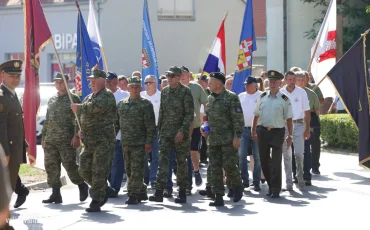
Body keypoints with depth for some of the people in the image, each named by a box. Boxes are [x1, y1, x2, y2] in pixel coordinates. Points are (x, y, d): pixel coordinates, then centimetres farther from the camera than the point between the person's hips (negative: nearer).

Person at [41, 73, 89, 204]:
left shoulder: (74, 99, -2)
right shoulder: (51, 100, 18)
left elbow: (78, 119, -9)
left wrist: (76, 136, -17)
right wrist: (43, 137, 17)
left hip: (66, 140, -6)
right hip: (50, 140, 7)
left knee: (69, 164, -7)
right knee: (51, 166, 3)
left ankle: (82, 186, 15)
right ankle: (56, 194, 9)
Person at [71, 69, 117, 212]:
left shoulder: (107, 95, -7)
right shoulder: (89, 98, 19)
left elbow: (97, 107, -27)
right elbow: (83, 116, 28)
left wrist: (79, 108, -15)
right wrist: (81, 130, 9)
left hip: (103, 141, -8)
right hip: (89, 141, 8)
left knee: (99, 172, -8)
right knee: (84, 170, 8)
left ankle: (96, 202, -2)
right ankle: (104, 190, 27)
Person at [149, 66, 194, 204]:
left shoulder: (185, 92, -6)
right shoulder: (164, 91, 11)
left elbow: (189, 114, -10)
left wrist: (182, 130, -18)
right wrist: (159, 129, 12)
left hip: (180, 134, -4)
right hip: (165, 133, 4)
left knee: (181, 163, 5)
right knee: (163, 161, -4)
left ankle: (182, 193, 13)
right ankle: (159, 192, -7)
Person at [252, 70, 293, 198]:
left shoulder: (284, 99, -2)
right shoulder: (262, 97, 7)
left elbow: (289, 119, -2)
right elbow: (256, 115, 14)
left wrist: (290, 136, -4)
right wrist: (254, 131, 12)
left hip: (277, 132, -4)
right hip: (263, 131, 4)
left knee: (276, 162, -3)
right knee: (264, 160, 10)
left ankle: (275, 190, 5)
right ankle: (271, 186, 26)